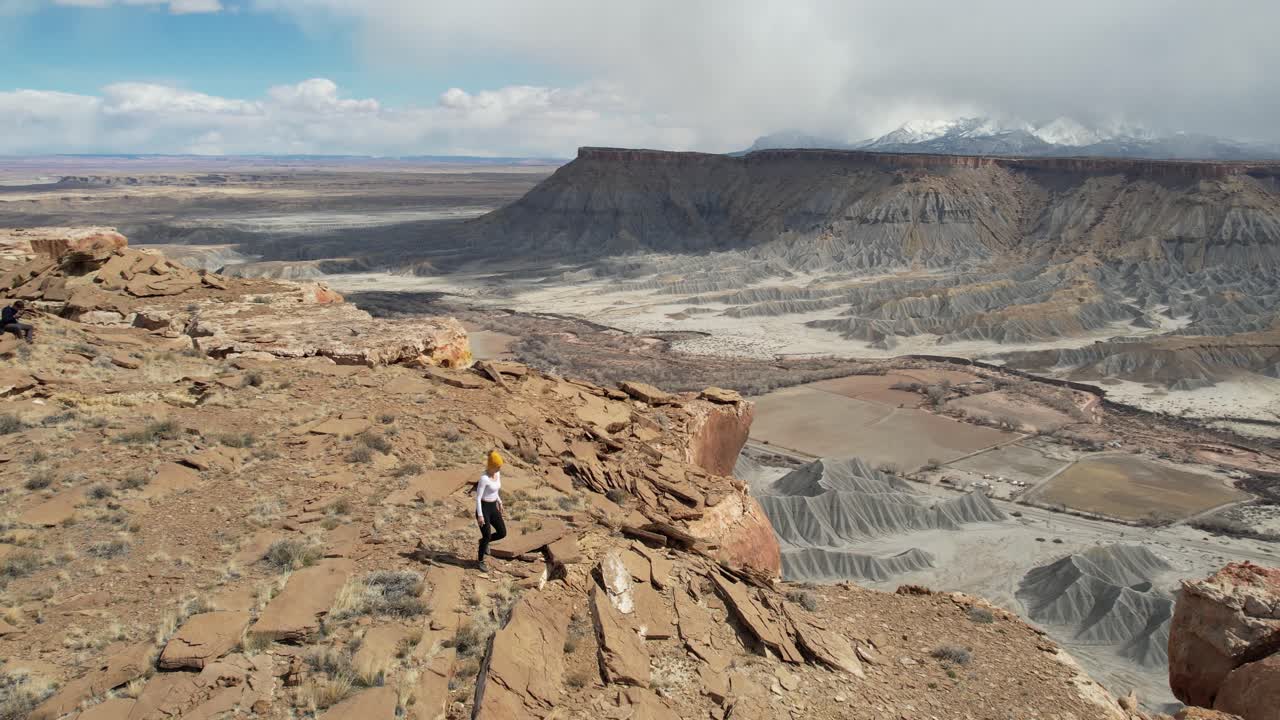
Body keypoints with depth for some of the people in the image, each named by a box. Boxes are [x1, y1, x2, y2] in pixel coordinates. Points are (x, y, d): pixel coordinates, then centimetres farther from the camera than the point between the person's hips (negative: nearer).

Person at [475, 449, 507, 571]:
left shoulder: (497, 473, -1)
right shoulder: (484, 478, -25)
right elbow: (478, 497, -21)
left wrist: (499, 502, 21)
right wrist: (480, 515, -20)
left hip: (493, 507, 8)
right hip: (483, 508, -8)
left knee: (502, 533, 6)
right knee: (487, 536, 1)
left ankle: (483, 541, 35)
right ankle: (480, 561, 25)